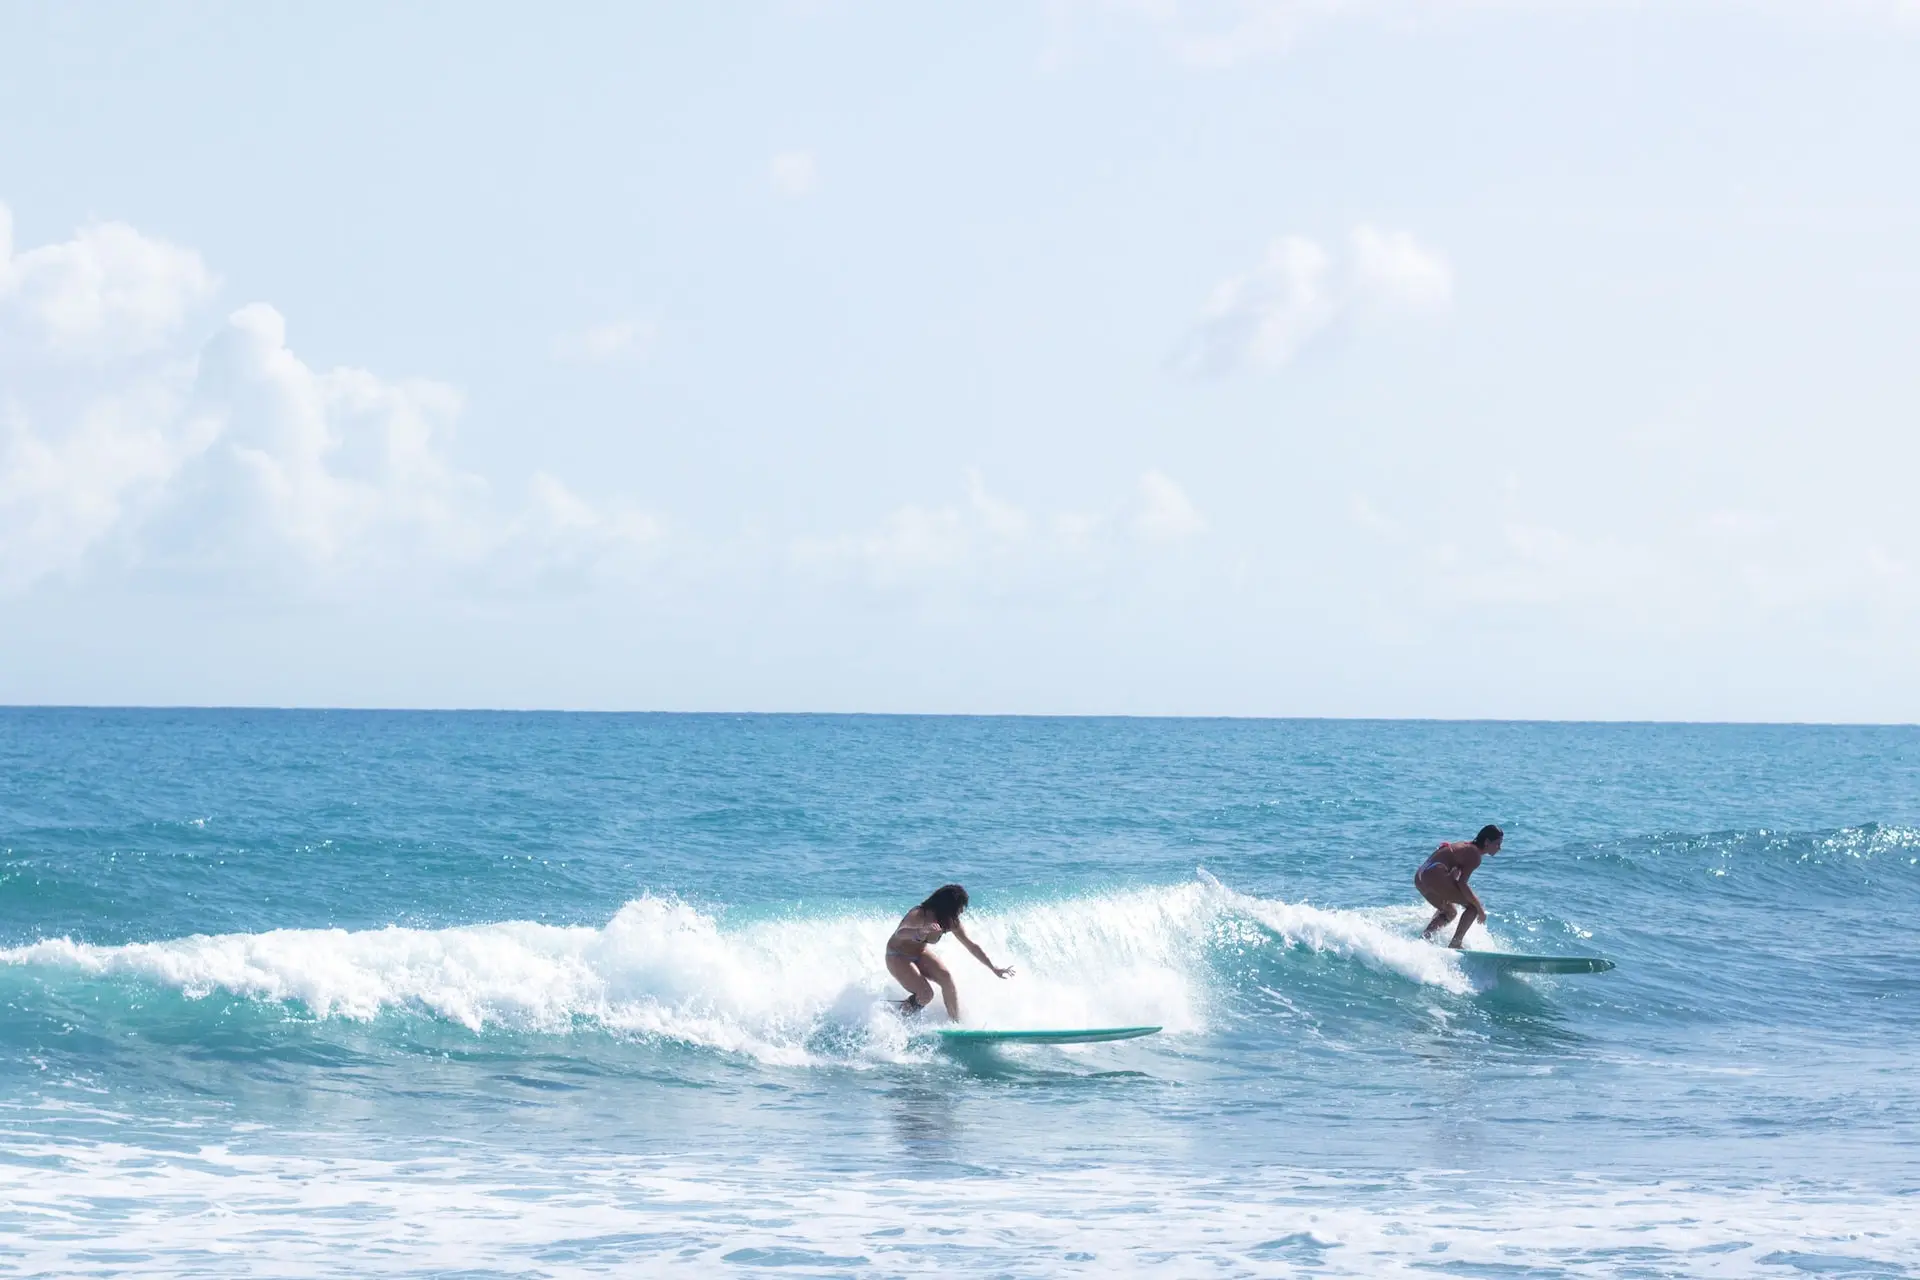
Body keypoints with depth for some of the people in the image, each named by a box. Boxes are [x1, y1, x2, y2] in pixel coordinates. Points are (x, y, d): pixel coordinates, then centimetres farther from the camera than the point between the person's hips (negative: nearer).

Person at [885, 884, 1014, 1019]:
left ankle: (956, 1023, -13)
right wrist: (922, 931, -70)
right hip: (898, 957, -6)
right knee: (925, 994, -22)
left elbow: (971, 945, -2)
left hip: (919, 954, 6)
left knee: (945, 976, -20)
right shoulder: (918, 916, -32)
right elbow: (899, 933, -50)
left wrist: (994, 968, -1)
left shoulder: (951, 922, -12)